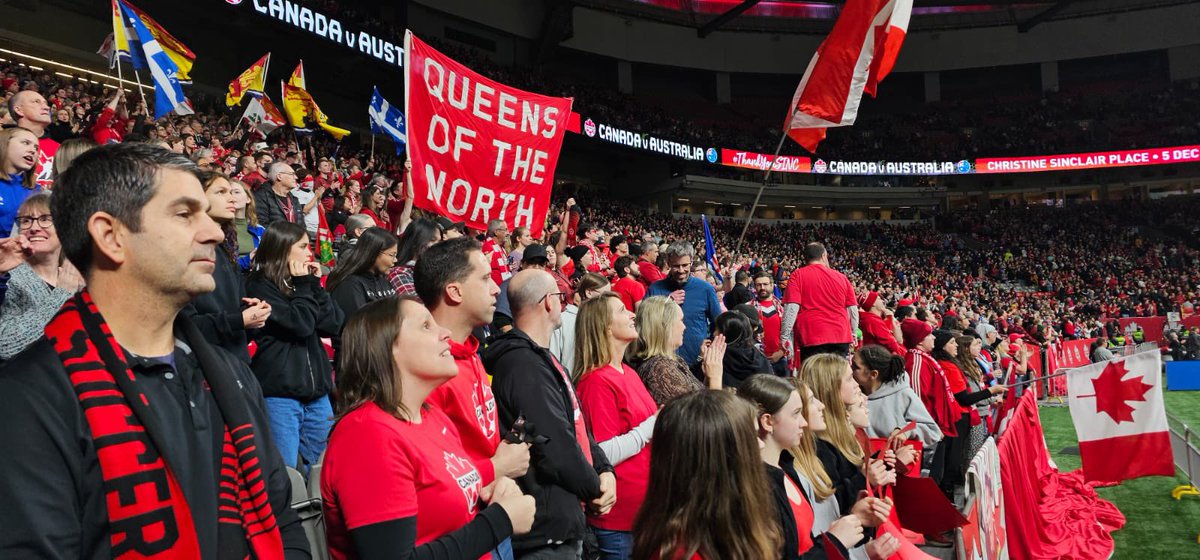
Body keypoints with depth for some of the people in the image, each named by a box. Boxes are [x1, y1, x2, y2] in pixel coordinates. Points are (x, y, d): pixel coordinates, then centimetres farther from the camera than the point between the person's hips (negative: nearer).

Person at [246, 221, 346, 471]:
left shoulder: (301, 282, 15)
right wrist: (303, 285, -5)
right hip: (279, 394, -7)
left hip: (316, 391, 7)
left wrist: (315, 284, 1)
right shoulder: (260, 286, -6)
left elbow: (335, 324, 5)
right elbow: (301, 324, -17)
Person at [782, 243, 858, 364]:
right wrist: (852, 335, 21)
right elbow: (853, 310, 11)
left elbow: (792, 307, -9)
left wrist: (785, 336, -7)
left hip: (812, 337, -3)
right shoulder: (841, 277, 11)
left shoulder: (798, 275, 1)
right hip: (841, 337, 3)